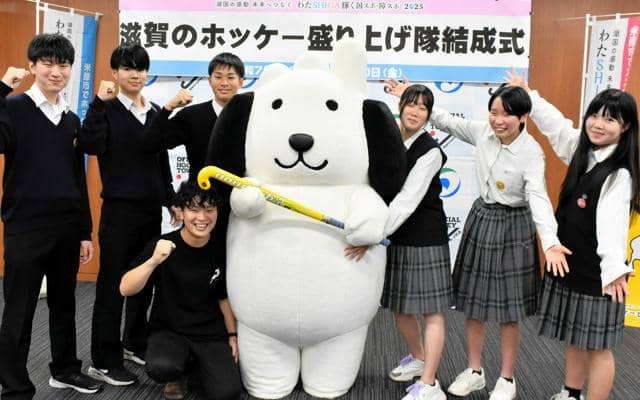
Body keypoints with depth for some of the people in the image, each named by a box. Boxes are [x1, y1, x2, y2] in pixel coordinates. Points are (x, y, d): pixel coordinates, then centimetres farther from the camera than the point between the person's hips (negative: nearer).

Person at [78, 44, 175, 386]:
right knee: (112, 283, 0)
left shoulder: (155, 112, 10)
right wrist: (99, 102, -24)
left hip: (151, 208, 6)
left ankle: (135, 344, 31)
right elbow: (89, 145, -23)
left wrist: (171, 200, 16)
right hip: (119, 208, -6)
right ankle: (104, 362, 10)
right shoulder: (108, 109, -5)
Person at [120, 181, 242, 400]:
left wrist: (232, 335, 11)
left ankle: (196, 366, 16)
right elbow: (125, 290, -21)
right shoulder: (163, 245, -13)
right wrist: (154, 261, -36)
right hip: (168, 331, -2)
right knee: (161, 368, -34)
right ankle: (178, 372, 5)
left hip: (211, 335, 2)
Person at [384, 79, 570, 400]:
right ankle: (474, 371, 29)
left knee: (507, 311, 4)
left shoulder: (531, 152, -20)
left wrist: (550, 242, -43)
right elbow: (447, 122, 9)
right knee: (472, 303, 12)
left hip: (512, 227, -5)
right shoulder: (483, 132, -5)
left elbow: (538, 197, -30)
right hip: (480, 219, 5)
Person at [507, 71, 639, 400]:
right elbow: (556, 125, 21)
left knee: (597, 345, 4)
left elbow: (612, 221, -33)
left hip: (596, 271, -8)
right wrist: (528, 96, 27)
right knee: (573, 338, 21)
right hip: (568, 262, 8)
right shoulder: (581, 150, 5)